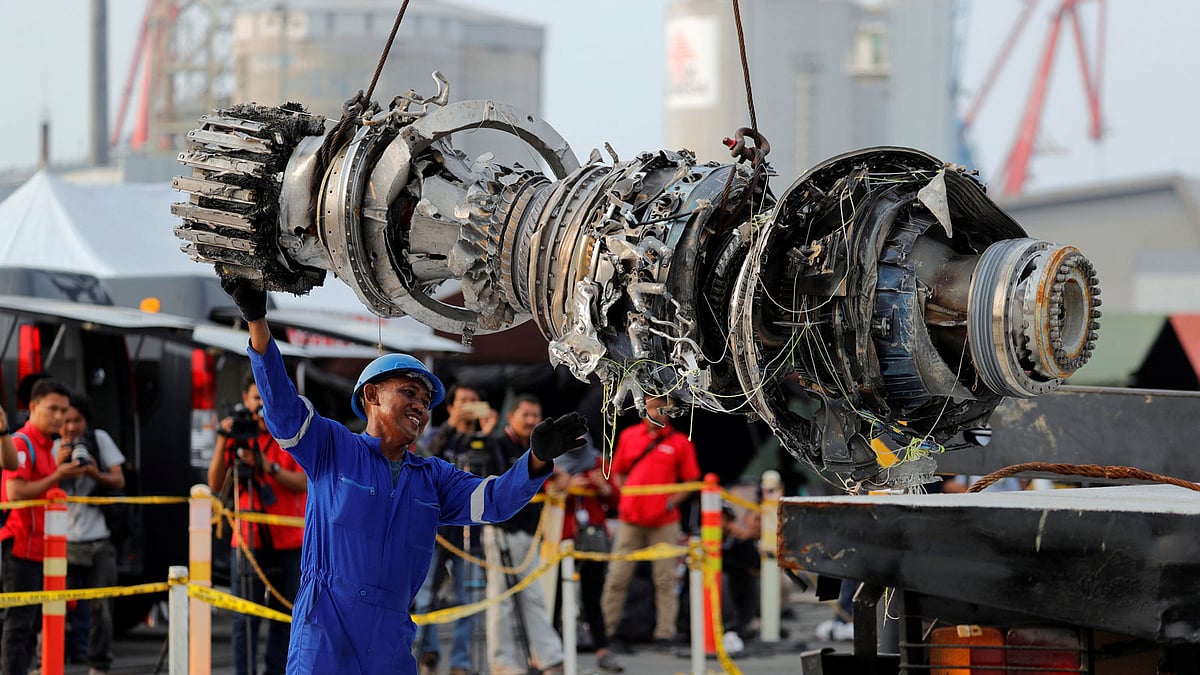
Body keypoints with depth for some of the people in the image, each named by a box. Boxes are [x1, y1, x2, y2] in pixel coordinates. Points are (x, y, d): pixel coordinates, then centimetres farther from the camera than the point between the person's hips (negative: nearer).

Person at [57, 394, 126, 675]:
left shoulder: (100, 439, 3)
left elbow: (119, 481, 2)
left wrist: (96, 474, -17)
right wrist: (58, 467, -19)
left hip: (98, 539, 1)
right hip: (62, 540, -1)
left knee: (101, 607, 4)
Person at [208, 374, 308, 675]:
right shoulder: (238, 436, 6)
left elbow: (303, 483, -8)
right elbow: (216, 485, -2)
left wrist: (269, 467, -21)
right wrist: (222, 442, -12)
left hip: (288, 542, 0)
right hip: (247, 541, 0)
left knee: (284, 616, 4)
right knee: (245, 618, -5)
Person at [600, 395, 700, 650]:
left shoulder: (680, 442, 3)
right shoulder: (628, 436, 10)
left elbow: (690, 482, 6)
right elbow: (617, 473, 18)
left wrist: (671, 502, -9)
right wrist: (626, 497, 2)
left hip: (663, 521, -2)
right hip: (630, 518, 2)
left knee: (665, 579, 0)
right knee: (617, 578, 3)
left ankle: (665, 633, 4)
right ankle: (605, 629, 10)